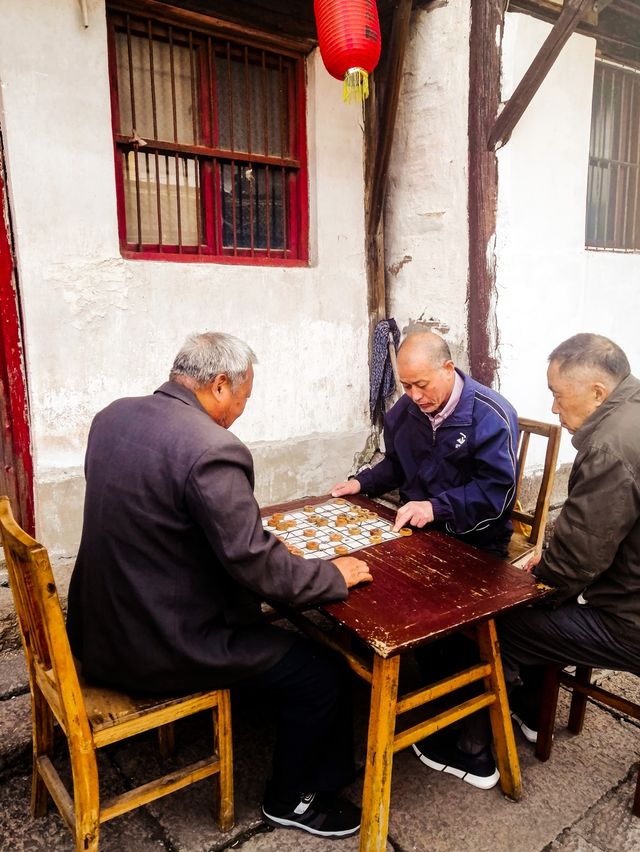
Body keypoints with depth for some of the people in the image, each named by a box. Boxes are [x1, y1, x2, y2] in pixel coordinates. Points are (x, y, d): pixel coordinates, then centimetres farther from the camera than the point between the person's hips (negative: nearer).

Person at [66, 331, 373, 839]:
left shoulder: (113, 416, 0)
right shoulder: (211, 450, -27)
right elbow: (256, 565, -25)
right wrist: (336, 575, -8)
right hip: (161, 649, -9)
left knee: (272, 635, 28)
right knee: (322, 674, 5)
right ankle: (290, 799, 29)